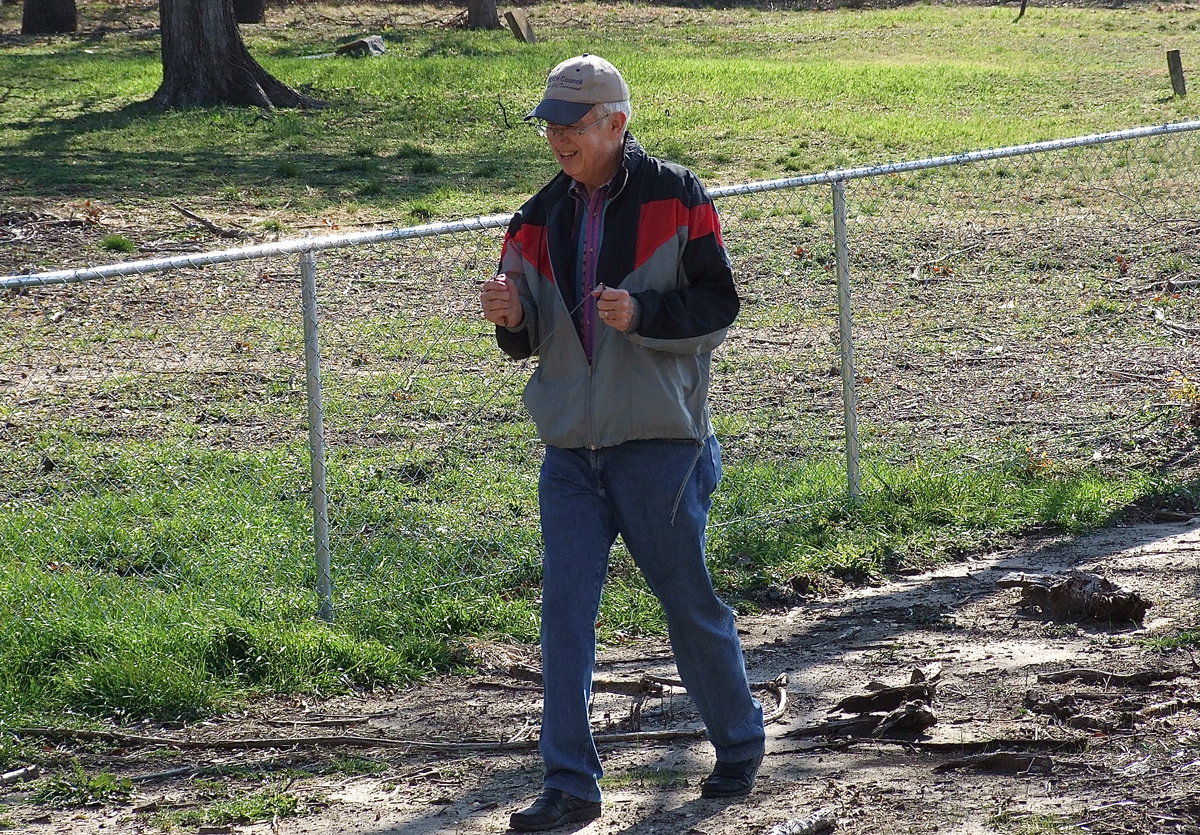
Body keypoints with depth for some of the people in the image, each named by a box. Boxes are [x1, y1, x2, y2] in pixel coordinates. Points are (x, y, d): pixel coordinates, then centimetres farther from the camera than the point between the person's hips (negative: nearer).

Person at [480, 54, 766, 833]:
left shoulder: (677, 198, -6)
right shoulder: (541, 218, 8)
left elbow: (719, 306, -7)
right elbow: (529, 339, 12)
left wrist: (641, 313, -23)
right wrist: (512, 319, -11)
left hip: (659, 444, -4)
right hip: (571, 450, 4)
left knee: (689, 603, 7)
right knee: (565, 611, -2)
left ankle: (740, 743, 28)